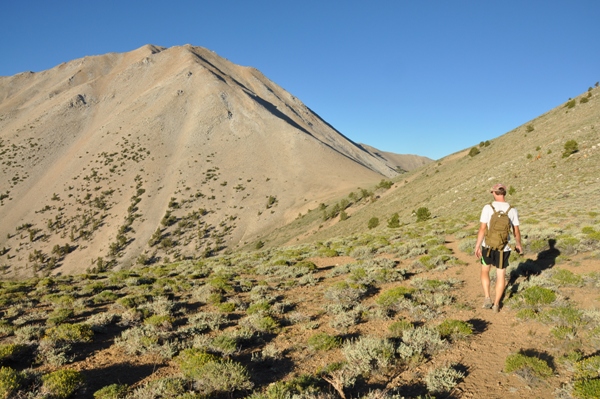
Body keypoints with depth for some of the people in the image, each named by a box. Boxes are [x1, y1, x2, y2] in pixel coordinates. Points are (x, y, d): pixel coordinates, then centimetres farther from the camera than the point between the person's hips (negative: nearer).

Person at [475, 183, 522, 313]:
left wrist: (477, 246, -8)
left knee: (485, 271, 21)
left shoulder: (488, 208, -14)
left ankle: (487, 299, 11)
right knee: (501, 275, 15)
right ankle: (496, 304, 20)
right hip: (504, 248, 2)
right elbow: (516, 231, 3)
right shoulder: (512, 210, -5)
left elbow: (482, 229, -15)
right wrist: (518, 244, 21)